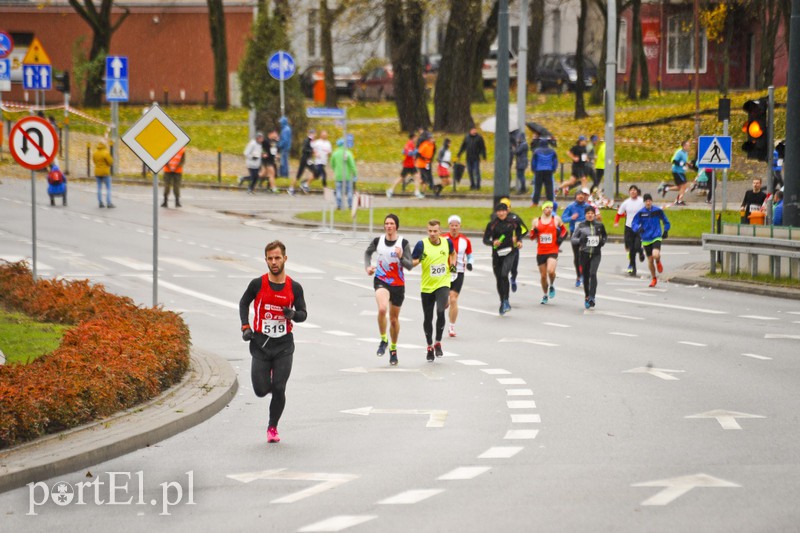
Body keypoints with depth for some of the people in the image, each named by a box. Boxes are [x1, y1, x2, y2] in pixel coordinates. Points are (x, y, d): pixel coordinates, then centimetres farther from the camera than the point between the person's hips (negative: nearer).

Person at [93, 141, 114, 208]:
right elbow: (111, 162, -14)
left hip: (97, 172, 6)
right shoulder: (106, 153, -17)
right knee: (108, 188, -2)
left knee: (99, 188, 9)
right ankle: (109, 203, -8)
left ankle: (100, 203, 8)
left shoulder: (95, 153, 2)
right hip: (105, 172, -6)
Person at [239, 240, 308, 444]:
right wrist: (245, 327, 0)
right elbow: (244, 303, 13)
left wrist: (292, 314, -17)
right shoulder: (257, 284, -4)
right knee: (261, 390, -3)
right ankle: (267, 379, 35)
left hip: (284, 345, 0)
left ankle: (273, 427, 15)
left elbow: (303, 313, 7)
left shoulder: (294, 287, -2)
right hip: (260, 344, 0)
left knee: (279, 389, -5)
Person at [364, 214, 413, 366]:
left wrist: (401, 257, -29)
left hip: (398, 284, 0)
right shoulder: (378, 241, -2)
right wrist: (367, 266, 4)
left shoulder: (403, 243, -8)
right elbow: (368, 252, 20)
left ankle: (393, 349, 34)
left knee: (394, 319, 12)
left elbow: (410, 266, -11)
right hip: (381, 281, 0)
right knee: (382, 309, -29)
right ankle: (383, 340, -7)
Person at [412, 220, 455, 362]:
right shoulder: (422, 244, -9)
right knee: (428, 318, 7)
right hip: (427, 286, 0)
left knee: (440, 311, -21)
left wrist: (452, 264, 5)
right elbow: (411, 263, -9)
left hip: (443, 284, 0)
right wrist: (418, 260, -29)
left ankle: (438, 343, -4)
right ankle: (429, 347, 26)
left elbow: (452, 253, 23)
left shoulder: (447, 242, 0)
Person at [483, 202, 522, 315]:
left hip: (509, 253, -1)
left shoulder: (512, 222, 1)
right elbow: (485, 239, -3)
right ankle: (502, 303, 28)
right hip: (497, 254, 2)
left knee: (504, 275, -22)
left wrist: (518, 241, 3)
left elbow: (518, 231, 20)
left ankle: (506, 301, -15)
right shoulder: (492, 224, -3)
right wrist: (493, 242, -23)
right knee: (499, 279, 9)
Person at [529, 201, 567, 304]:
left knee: (551, 271, -25)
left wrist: (561, 238, -2)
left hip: (553, 251, -2)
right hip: (540, 252, 2)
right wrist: (534, 232, -11)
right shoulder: (536, 221, 6)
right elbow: (532, 237, 11)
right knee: (543, 275, 7)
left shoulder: (556, 219, 3)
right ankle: (545, 295, 26)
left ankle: (552, 286, 6)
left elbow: (564, 230, 17)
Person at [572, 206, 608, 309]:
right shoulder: (581, 226, 1)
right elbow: (573, 239, 2)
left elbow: (605, 236, 19)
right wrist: (580, 240, -18)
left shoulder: (599, 225, 3)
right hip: (584, 253, 1)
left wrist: (602, 242, -2)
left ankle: (592, 297, -22)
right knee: (586, 276, 8)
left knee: (593, 273, -19)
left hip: (596, 254, -1)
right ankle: (587, 297, 25)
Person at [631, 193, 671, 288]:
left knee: (655, 255, -26)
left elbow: (666, 222, 14)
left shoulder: (658, 211, -2)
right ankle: (653, 278, 30)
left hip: (656, 237, -2)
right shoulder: (640, 213, -3)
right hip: (646, 239, 2)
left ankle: (658, 262, 13)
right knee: (650, 259, 10)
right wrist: (638, 228, -23)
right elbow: (634, 224, -4)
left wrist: (665, 231, 12)